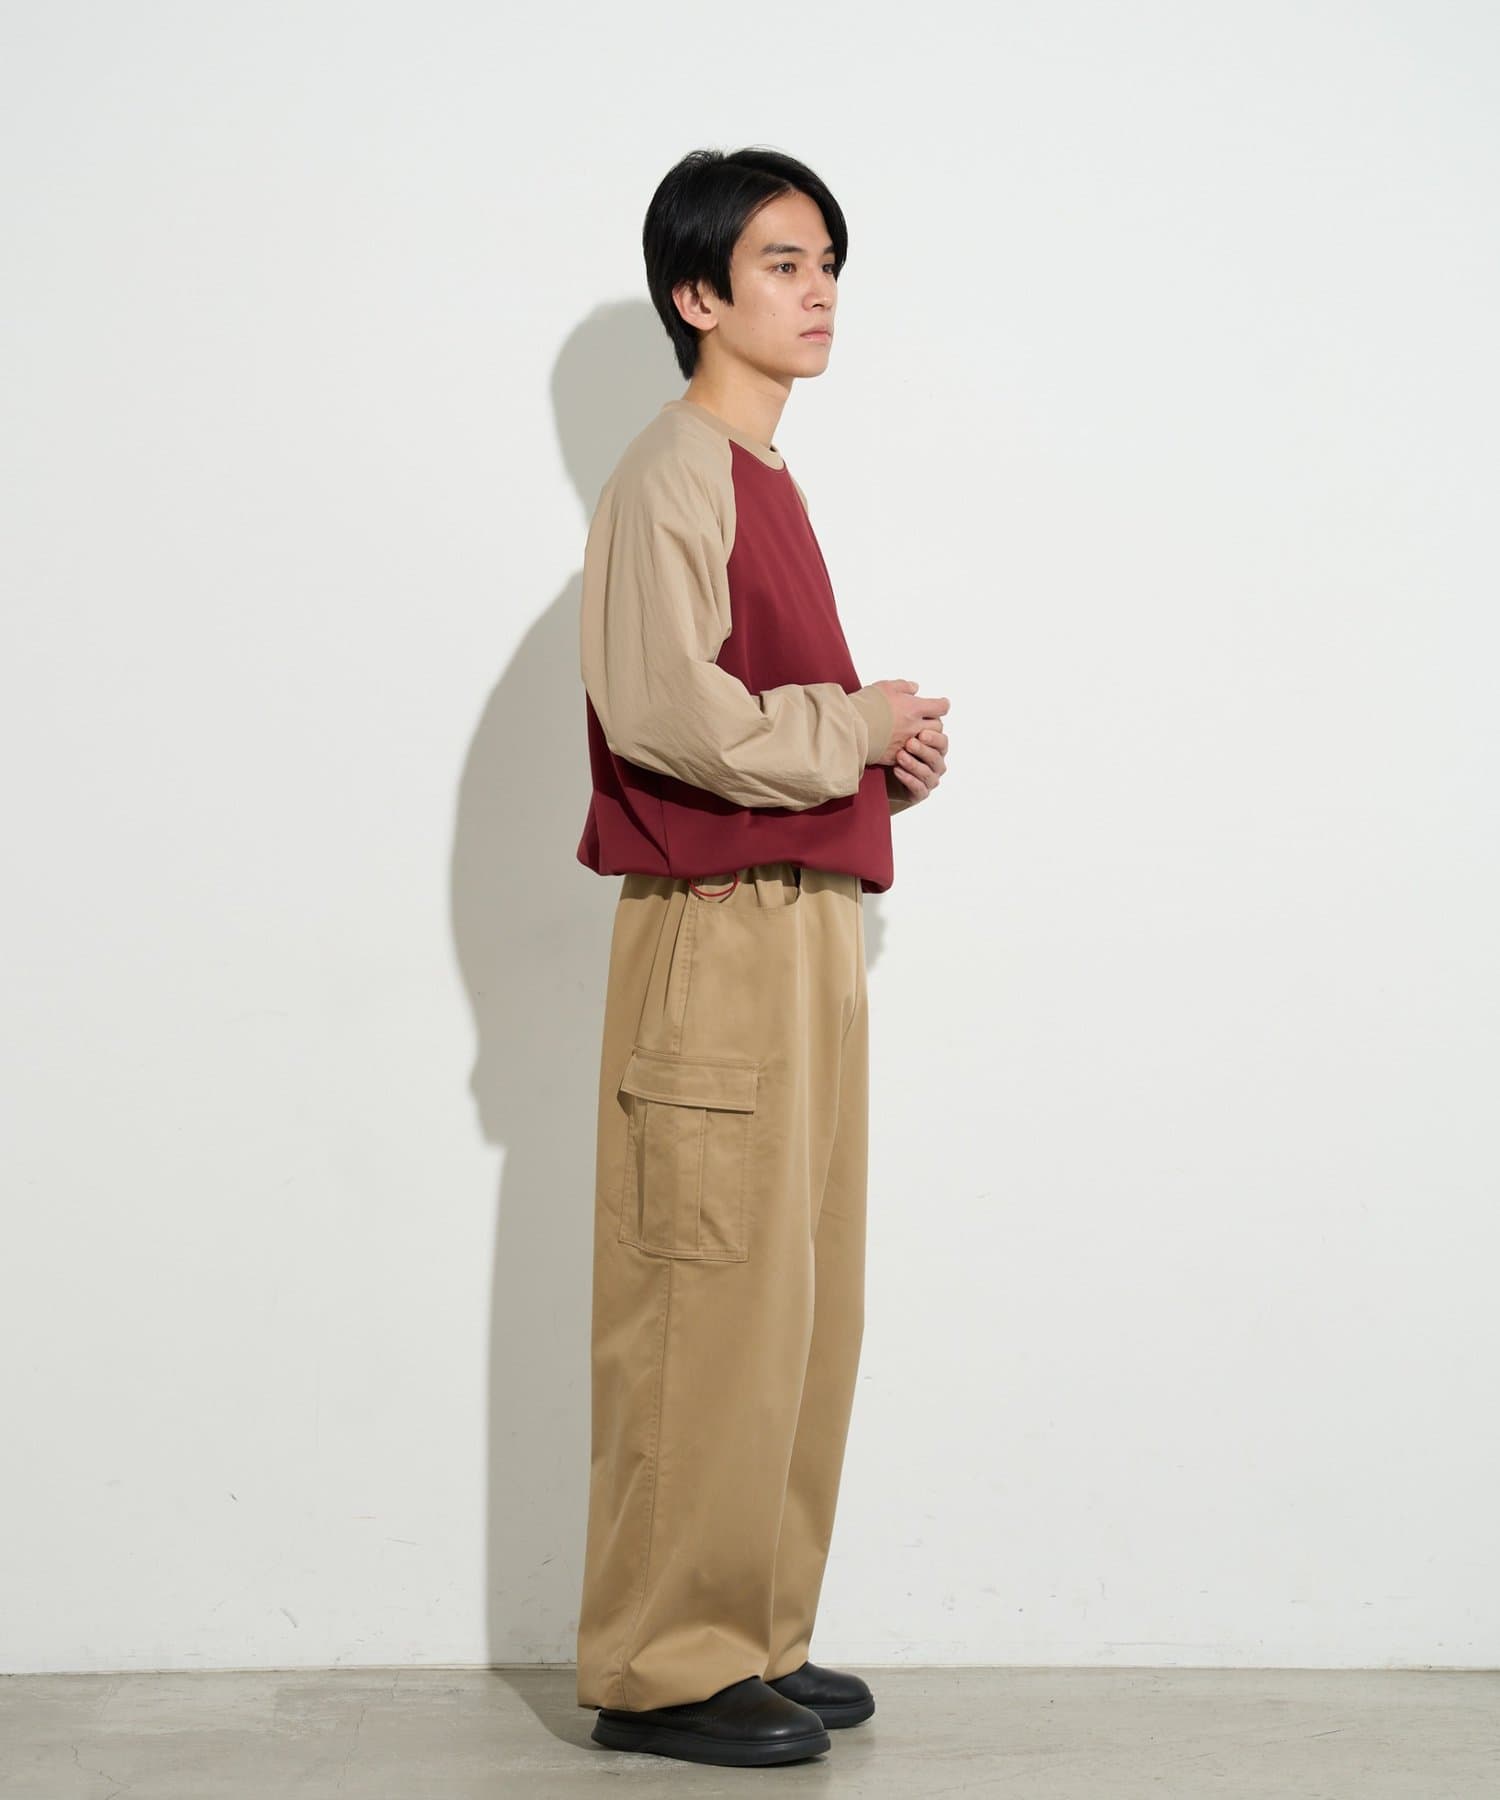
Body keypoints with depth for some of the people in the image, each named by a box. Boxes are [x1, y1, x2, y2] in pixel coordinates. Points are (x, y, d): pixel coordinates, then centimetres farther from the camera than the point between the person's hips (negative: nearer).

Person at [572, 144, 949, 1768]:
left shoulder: (760, 477, 20)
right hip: (716, 941, -10)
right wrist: (866, 726, -10)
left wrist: (891, 753, 7)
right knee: (711, 1308, -6)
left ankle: (753, 1637, 21)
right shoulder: (673, 473, -9)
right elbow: (666, 710, -22)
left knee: (804, 1309, 12)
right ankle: (661, 1668, 3)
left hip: (807, 933, 10)